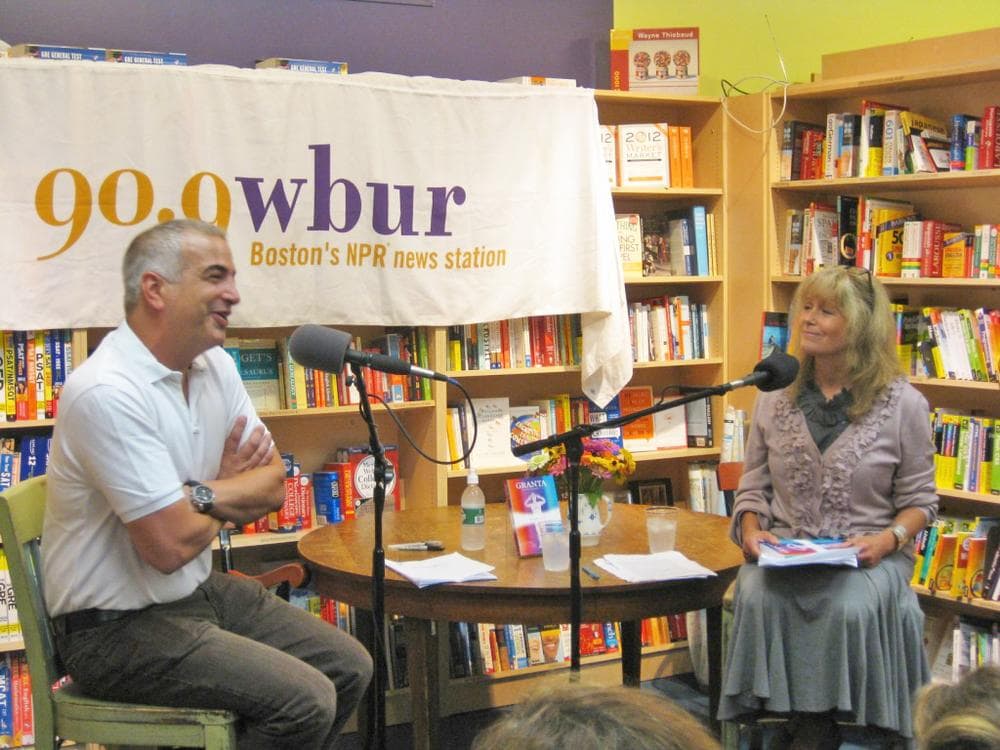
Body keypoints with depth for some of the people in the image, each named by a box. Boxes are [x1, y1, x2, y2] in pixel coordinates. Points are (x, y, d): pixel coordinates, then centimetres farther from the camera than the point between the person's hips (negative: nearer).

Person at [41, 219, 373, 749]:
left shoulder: (216, 367, 3)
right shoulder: (107, 393, -25)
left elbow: (273, 486, 4)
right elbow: (171, 544, -25)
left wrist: (206, 494, -17)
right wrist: (232, 489, -4)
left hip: (200, 589, 9)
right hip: (119, 627, -9)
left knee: (348, 669, 7)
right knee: (305, 701, -18)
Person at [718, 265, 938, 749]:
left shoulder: (903, 404, 0)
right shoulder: (775, 397, 8)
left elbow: (919, 500, 4)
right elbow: (753, 486, 12)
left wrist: (889, 538, -15)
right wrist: (751, 527, -8)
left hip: (868, 553, -2)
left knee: (849, 607, -33)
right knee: (759, 597, -30)